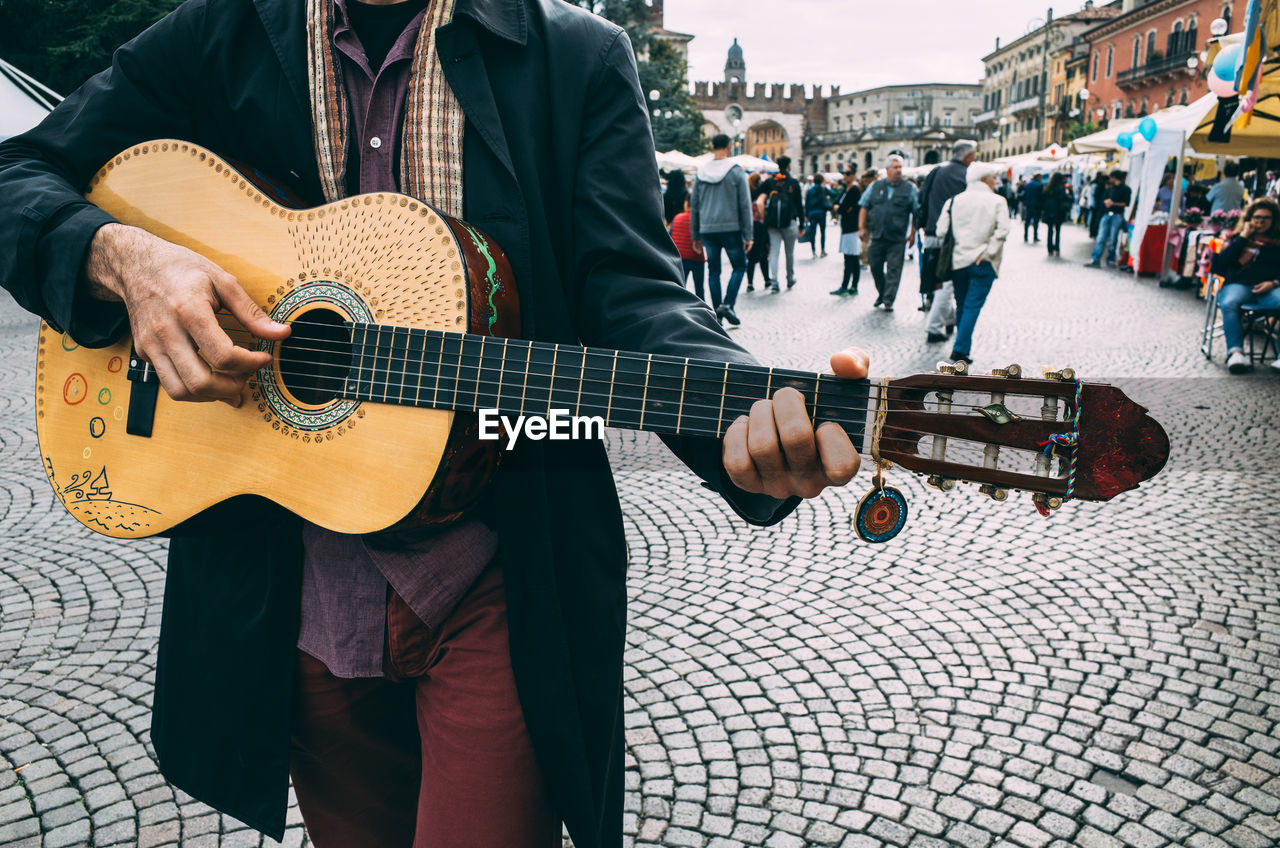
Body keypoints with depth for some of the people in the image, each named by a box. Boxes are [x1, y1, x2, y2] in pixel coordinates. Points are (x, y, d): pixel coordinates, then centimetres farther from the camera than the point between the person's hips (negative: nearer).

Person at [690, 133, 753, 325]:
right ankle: (727, 304, -7)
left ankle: (717, 312, 10)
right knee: (739, 266, 9)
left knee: (713, 271, 10)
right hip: (731, 228, -3)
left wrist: (695, 236, 15)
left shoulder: (701, 172, 7)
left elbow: (694, 205, 9)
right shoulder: (736, 171, -4)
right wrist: (748, 235, -2)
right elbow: (745, 205, -5)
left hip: (707, 230, 3)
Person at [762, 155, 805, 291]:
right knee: (790, 252, 13)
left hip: (772, 223, 1)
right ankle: (790, 281, 24)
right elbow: (799, 205, 2)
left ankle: (773, 283, -10)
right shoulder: (793, 182, 1)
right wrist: (801, 225, 8)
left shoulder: (769, 181, 6)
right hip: (789, 222, -1)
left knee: (774, 252, 1)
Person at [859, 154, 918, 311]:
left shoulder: (909, 188, 2)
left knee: (894, 269, -4)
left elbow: (917, 212, 1)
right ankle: (882, 293, 30)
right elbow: (864, 207, 10)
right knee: (875, 267, 10)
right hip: (877, 236, 2)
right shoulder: (876, 186, 8)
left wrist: (913, 232, -6)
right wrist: (862, 228, 3)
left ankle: (888, 300, 1)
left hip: (897, 238, -2)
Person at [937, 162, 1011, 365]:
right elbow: (1002, 231, -15)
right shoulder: (997, 202, -4)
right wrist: (987, 253, -9)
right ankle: (960, 349, -12)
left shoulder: (954, 200, 5)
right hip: (983, 264, -4)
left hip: (958, 261, 4)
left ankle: (962, 346, 26)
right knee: (973, 306, -3)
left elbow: (941, 228, 0)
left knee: (962, 305, 17)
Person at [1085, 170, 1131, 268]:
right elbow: (1103, 200, 19)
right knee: (1100, 238, -5)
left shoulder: (1126, 189, 2)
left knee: (1113, 240, -3)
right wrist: (1106, 202, -3)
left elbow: (1126, 203, -4)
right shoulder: (1110, 188, 19)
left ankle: (1110, 260, 6)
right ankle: (1095, 259, -8)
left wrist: (1113, 203, -7)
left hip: (1117, 216, -4)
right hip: (1107, 215, 4)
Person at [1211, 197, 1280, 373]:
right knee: (1229, 304, -38)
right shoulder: (1237, 238, 21)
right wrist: (1243, 237, 4)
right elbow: (1222, 262, 3)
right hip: (1239, 285, 0)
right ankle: (1236, 352, -48)